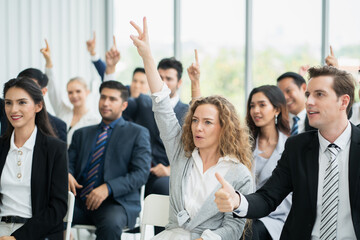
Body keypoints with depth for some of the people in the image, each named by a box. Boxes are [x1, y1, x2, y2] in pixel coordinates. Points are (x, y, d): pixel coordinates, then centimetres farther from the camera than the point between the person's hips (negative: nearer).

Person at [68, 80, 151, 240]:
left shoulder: (138, 133, 9)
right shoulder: (81, 134, 24)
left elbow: (141, 173, -2)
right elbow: (69, 163, 17)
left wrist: (108, 188, -17)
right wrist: (67, 174, -10)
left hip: (116, 202, -3)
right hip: (80, 201, 3)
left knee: (111, 224, -37)